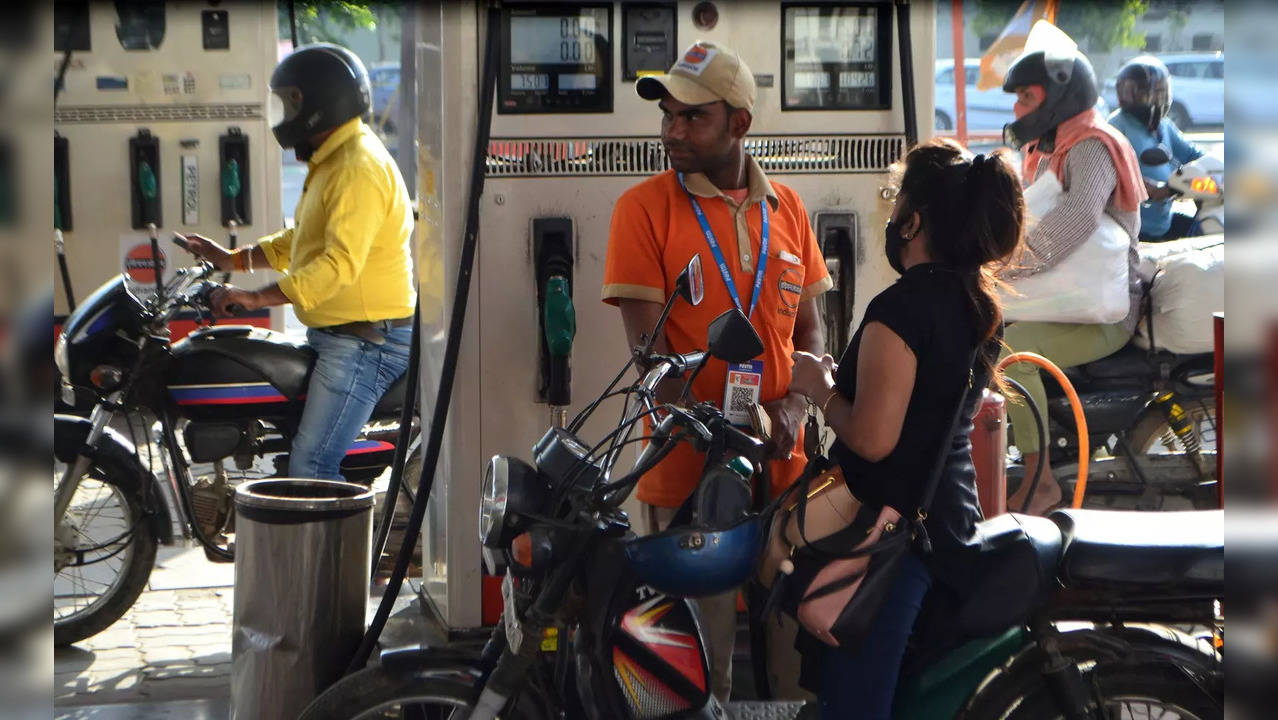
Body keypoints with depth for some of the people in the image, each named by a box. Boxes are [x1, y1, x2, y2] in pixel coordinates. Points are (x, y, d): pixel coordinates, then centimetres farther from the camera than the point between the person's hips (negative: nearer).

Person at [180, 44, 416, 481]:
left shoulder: (359, 167, -18)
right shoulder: (330, 161, 17)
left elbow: (340, 263, -28)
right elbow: (301, 241, 28)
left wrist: (258, 297, -31)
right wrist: (233, 259, 21)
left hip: (366, 341, -11)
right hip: (333, 336, 11)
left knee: (311, 468, -17)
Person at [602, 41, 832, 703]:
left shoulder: (786, 209, 11)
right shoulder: (644, 207, -2)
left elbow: (808, 326, 16)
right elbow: (646, 344, -8)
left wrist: (792, 406, -3)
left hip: (782, 470, 4)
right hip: (688, 469, -4)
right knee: (699, 667, 0)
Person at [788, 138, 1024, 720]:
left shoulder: (902, 306, -18)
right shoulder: (983, 306, 10)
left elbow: (872, 439, -24)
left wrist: (820, 387, -8)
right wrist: (844, 378, 19)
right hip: (953, 521, 10)